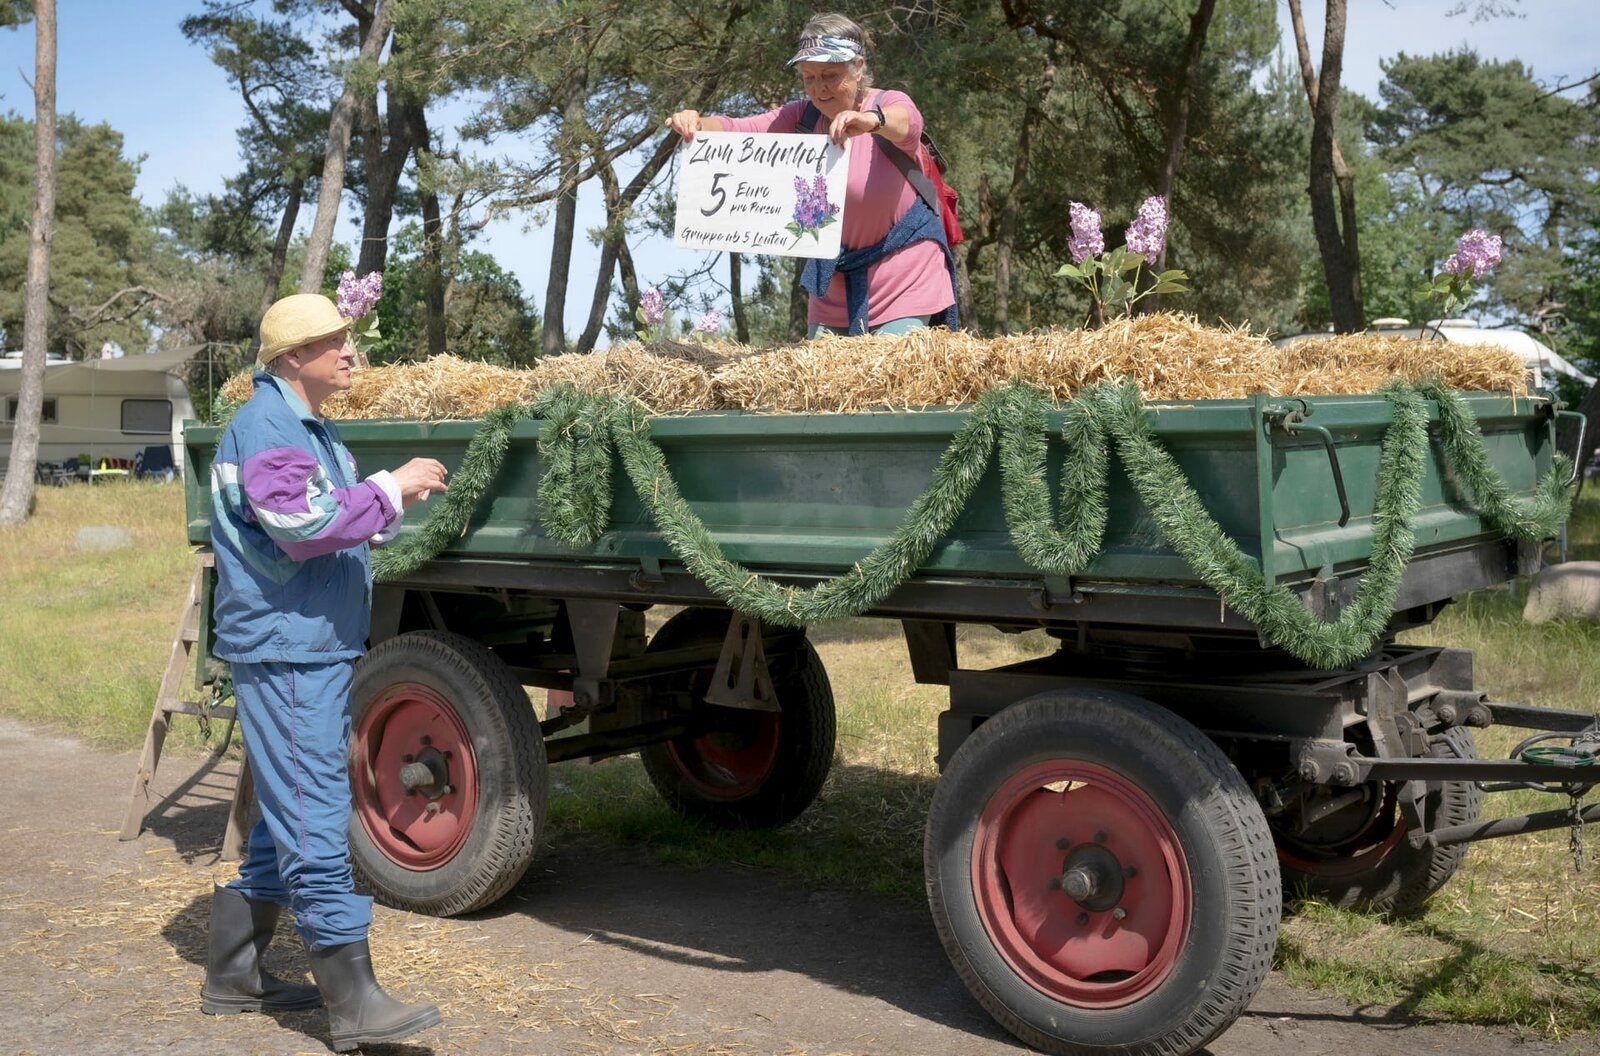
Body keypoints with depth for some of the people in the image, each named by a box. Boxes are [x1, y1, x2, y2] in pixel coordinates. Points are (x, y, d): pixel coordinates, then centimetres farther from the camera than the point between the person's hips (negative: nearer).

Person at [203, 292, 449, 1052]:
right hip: (283, 653, -10)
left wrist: (393, 504, 5)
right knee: (315, 824, -9)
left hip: (320, 650, 10)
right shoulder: (262, 427, -12)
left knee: (286, 820, 16)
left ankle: (231, 977, 27)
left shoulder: (314, 430, 19)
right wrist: (392, 489, -18)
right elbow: (302, 523, -25)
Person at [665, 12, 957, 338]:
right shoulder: (802, 118, 0)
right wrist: (698, 124, -36)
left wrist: (871, 119, -61)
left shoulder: (891, 104, -13)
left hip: (905, 279, -4)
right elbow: (738, 129, -13)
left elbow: (906, 121, -37)